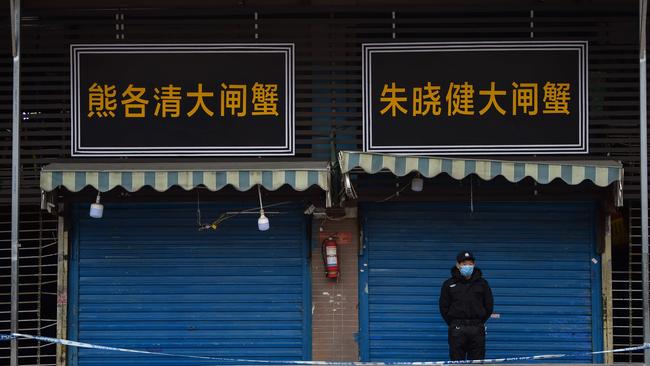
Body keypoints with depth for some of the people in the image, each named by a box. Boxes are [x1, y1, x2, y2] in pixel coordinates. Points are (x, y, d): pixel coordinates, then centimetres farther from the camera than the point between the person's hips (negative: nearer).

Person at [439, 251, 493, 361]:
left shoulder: (482, 283, 9)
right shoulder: (449, 284, 6)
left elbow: (489, 305, 11)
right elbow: (444, 306, 6)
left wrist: (480, 322, 5)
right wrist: (453, 324, 1)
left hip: (477, 329, 1)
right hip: (457, 330, -1)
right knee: (457, 362, -2)